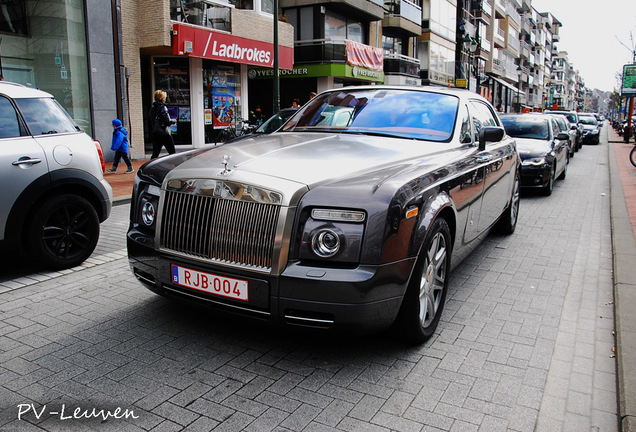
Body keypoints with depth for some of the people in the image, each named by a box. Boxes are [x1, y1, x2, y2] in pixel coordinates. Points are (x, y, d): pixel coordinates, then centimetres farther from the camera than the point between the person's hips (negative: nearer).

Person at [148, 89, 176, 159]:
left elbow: (149, 120, 11)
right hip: (164, 133, -7)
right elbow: (167, 121, -16)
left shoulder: (152, 108, 9)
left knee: (155, 154, 7)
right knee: (172, 153, 3)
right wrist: (173, 121, 4)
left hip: (155, 133, 7)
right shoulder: (163, 107, -11)